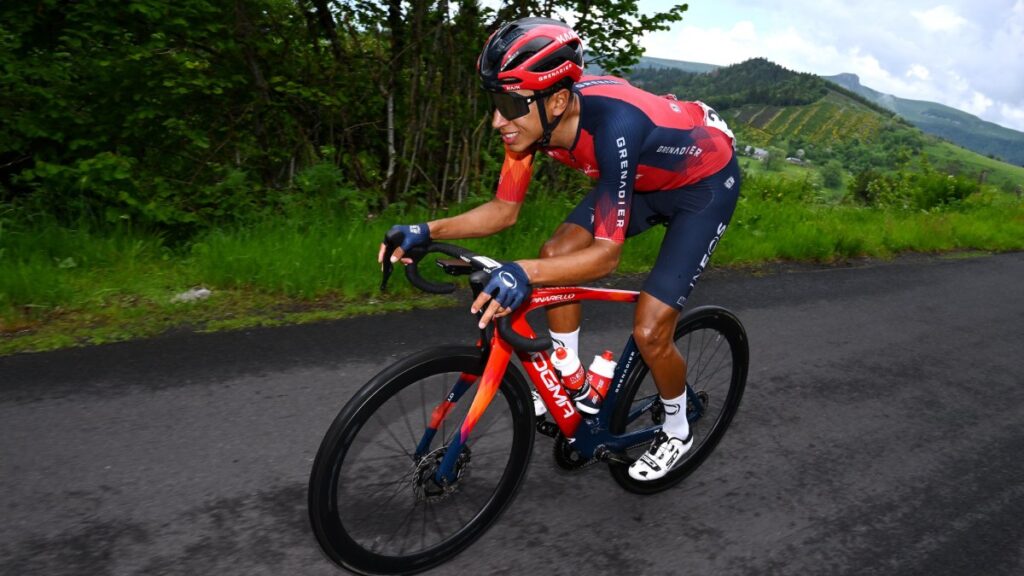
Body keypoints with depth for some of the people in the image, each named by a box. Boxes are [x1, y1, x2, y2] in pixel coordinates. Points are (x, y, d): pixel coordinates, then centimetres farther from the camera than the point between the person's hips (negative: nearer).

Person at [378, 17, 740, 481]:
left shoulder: (613, 125, -41)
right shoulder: (535, 119, -20)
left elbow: (606, 254, -37)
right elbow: (504, 210, -9)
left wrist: (524, 273, -52)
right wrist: (427, 231, -21)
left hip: (706, 180, -7)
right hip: (647, 176, 7)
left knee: (649, 332, -12)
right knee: (557, 253, -7)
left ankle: (676, 431, 19)